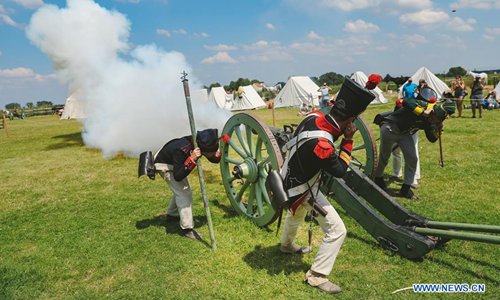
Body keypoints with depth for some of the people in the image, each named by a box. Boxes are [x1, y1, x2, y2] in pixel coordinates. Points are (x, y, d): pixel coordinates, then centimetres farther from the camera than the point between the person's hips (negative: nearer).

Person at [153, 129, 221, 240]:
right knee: (183, 194, -14)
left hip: (178, 163, 7)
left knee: (180, 190, 22)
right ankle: (187, 229, -6)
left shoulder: (200, 144, -25)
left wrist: (218, 156, -31)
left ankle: (171, 214, 44)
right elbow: (177, 177, -43)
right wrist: (191, 160, -53)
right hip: (164, 164, -7)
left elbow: (213, 159, -7)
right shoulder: (182, 150, -44)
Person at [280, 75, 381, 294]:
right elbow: (340, 170, -22)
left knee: (296, 213, 35)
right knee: (337, 230, -3)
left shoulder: (313, 116, -17)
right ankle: (316, 275, 10)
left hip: (291, 179, 9)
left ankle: (287, 245, 62)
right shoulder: (320, 145, -39)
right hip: (303, 190, -9)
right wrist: (348, 140, -19)